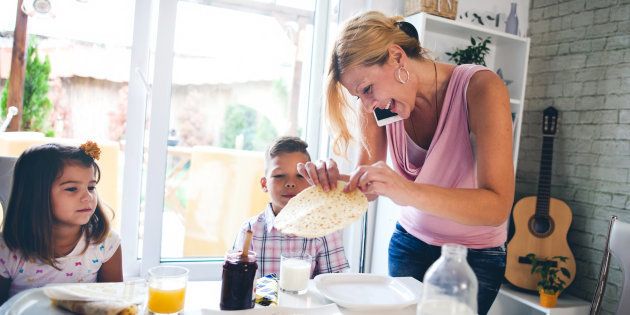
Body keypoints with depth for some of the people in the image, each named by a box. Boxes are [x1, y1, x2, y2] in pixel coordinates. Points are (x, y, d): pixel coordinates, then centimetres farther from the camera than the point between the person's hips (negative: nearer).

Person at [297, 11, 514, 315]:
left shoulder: (480, 88, -25)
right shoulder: (379, 105, -12)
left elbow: (497, 206, -32)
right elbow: (367, 185, -11)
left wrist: (409, 192, -47)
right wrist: (332, 179, -33)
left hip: (476, 256, -3)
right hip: (410, 242, 3)